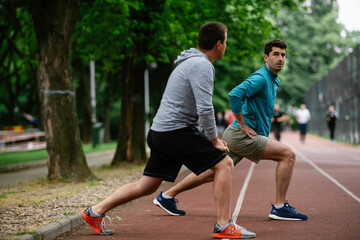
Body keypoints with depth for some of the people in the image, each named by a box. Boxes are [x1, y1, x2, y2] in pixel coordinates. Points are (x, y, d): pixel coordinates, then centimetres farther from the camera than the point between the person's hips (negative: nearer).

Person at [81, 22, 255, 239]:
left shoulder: (191, 62, 20)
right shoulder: (201, 65, -13)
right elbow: (205, 109, -20)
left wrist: (211, 137, 20)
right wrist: (214, 140, -8)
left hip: (160, 132, 10)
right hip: (176, 132, -10)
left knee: (146, 187, 14)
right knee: (224, 164, -6)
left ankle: (96, 212, 18)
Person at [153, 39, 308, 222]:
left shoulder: (274, 81, 19)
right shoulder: (260, 78, -14)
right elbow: (235, 95, -28)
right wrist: (242, 125, -22)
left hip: (236, 136, 10)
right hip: (241, 136, -10)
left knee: (212, 173, 14)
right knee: (288, 155, -13)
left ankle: (167, 195, 21)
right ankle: (280, 207, -10)